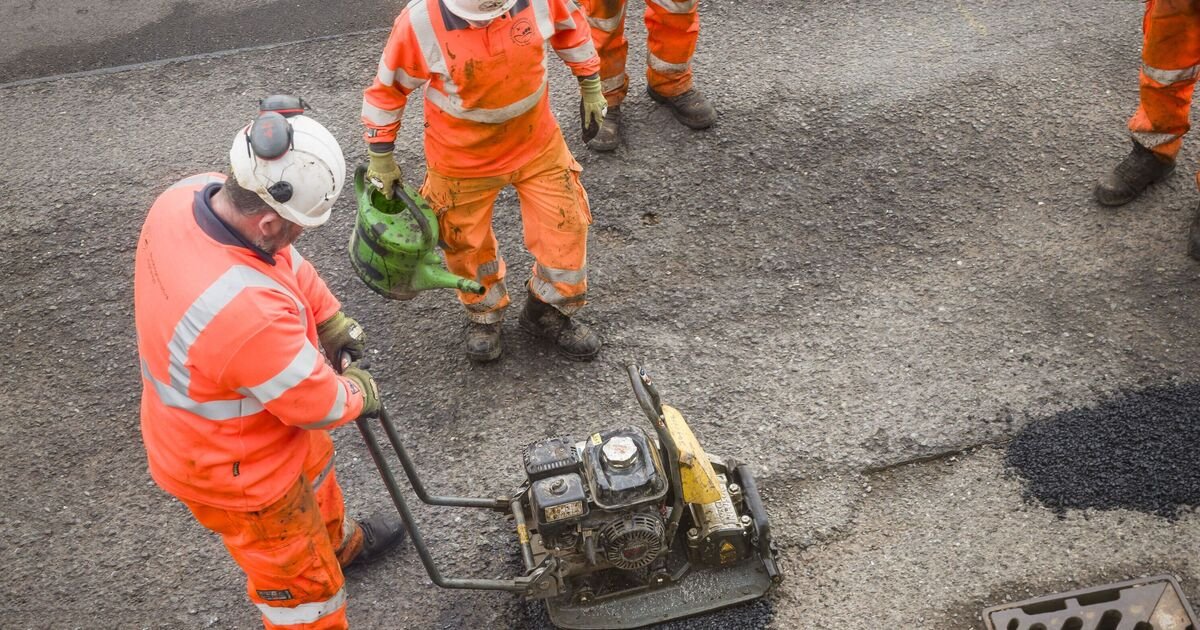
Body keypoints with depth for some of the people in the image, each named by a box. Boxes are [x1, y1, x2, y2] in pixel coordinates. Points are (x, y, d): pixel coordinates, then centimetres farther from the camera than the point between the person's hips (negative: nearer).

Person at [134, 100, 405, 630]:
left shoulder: (191, 193, -22)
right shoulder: (248, 312, -46)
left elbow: (285, 263, -1)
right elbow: (318, 403, -27)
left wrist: (331, 319, 3)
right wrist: (357, 392, -6)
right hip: (234, 468, -9)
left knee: (315, 470, 37)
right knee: (300, 582, 16)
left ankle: (337, 541, 67)